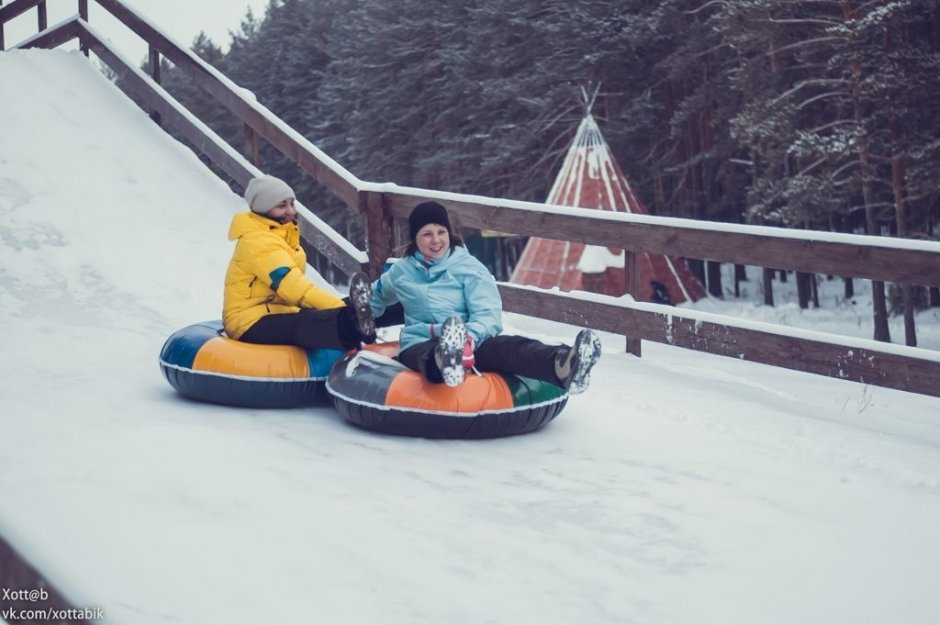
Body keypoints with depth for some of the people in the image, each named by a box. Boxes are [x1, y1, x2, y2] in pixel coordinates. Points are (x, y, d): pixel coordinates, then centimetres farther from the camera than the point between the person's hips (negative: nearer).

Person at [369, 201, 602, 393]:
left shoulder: (469, 267, 7)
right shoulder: (401, 272, 16)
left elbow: (488, 315, -6)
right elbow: (376, 297, 39)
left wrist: (469, 338, -26)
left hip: (472, 342, 0)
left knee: (505, 346, -36)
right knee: (426, 354, -42)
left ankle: (562, 365, -69)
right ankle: (443, 362, -83)